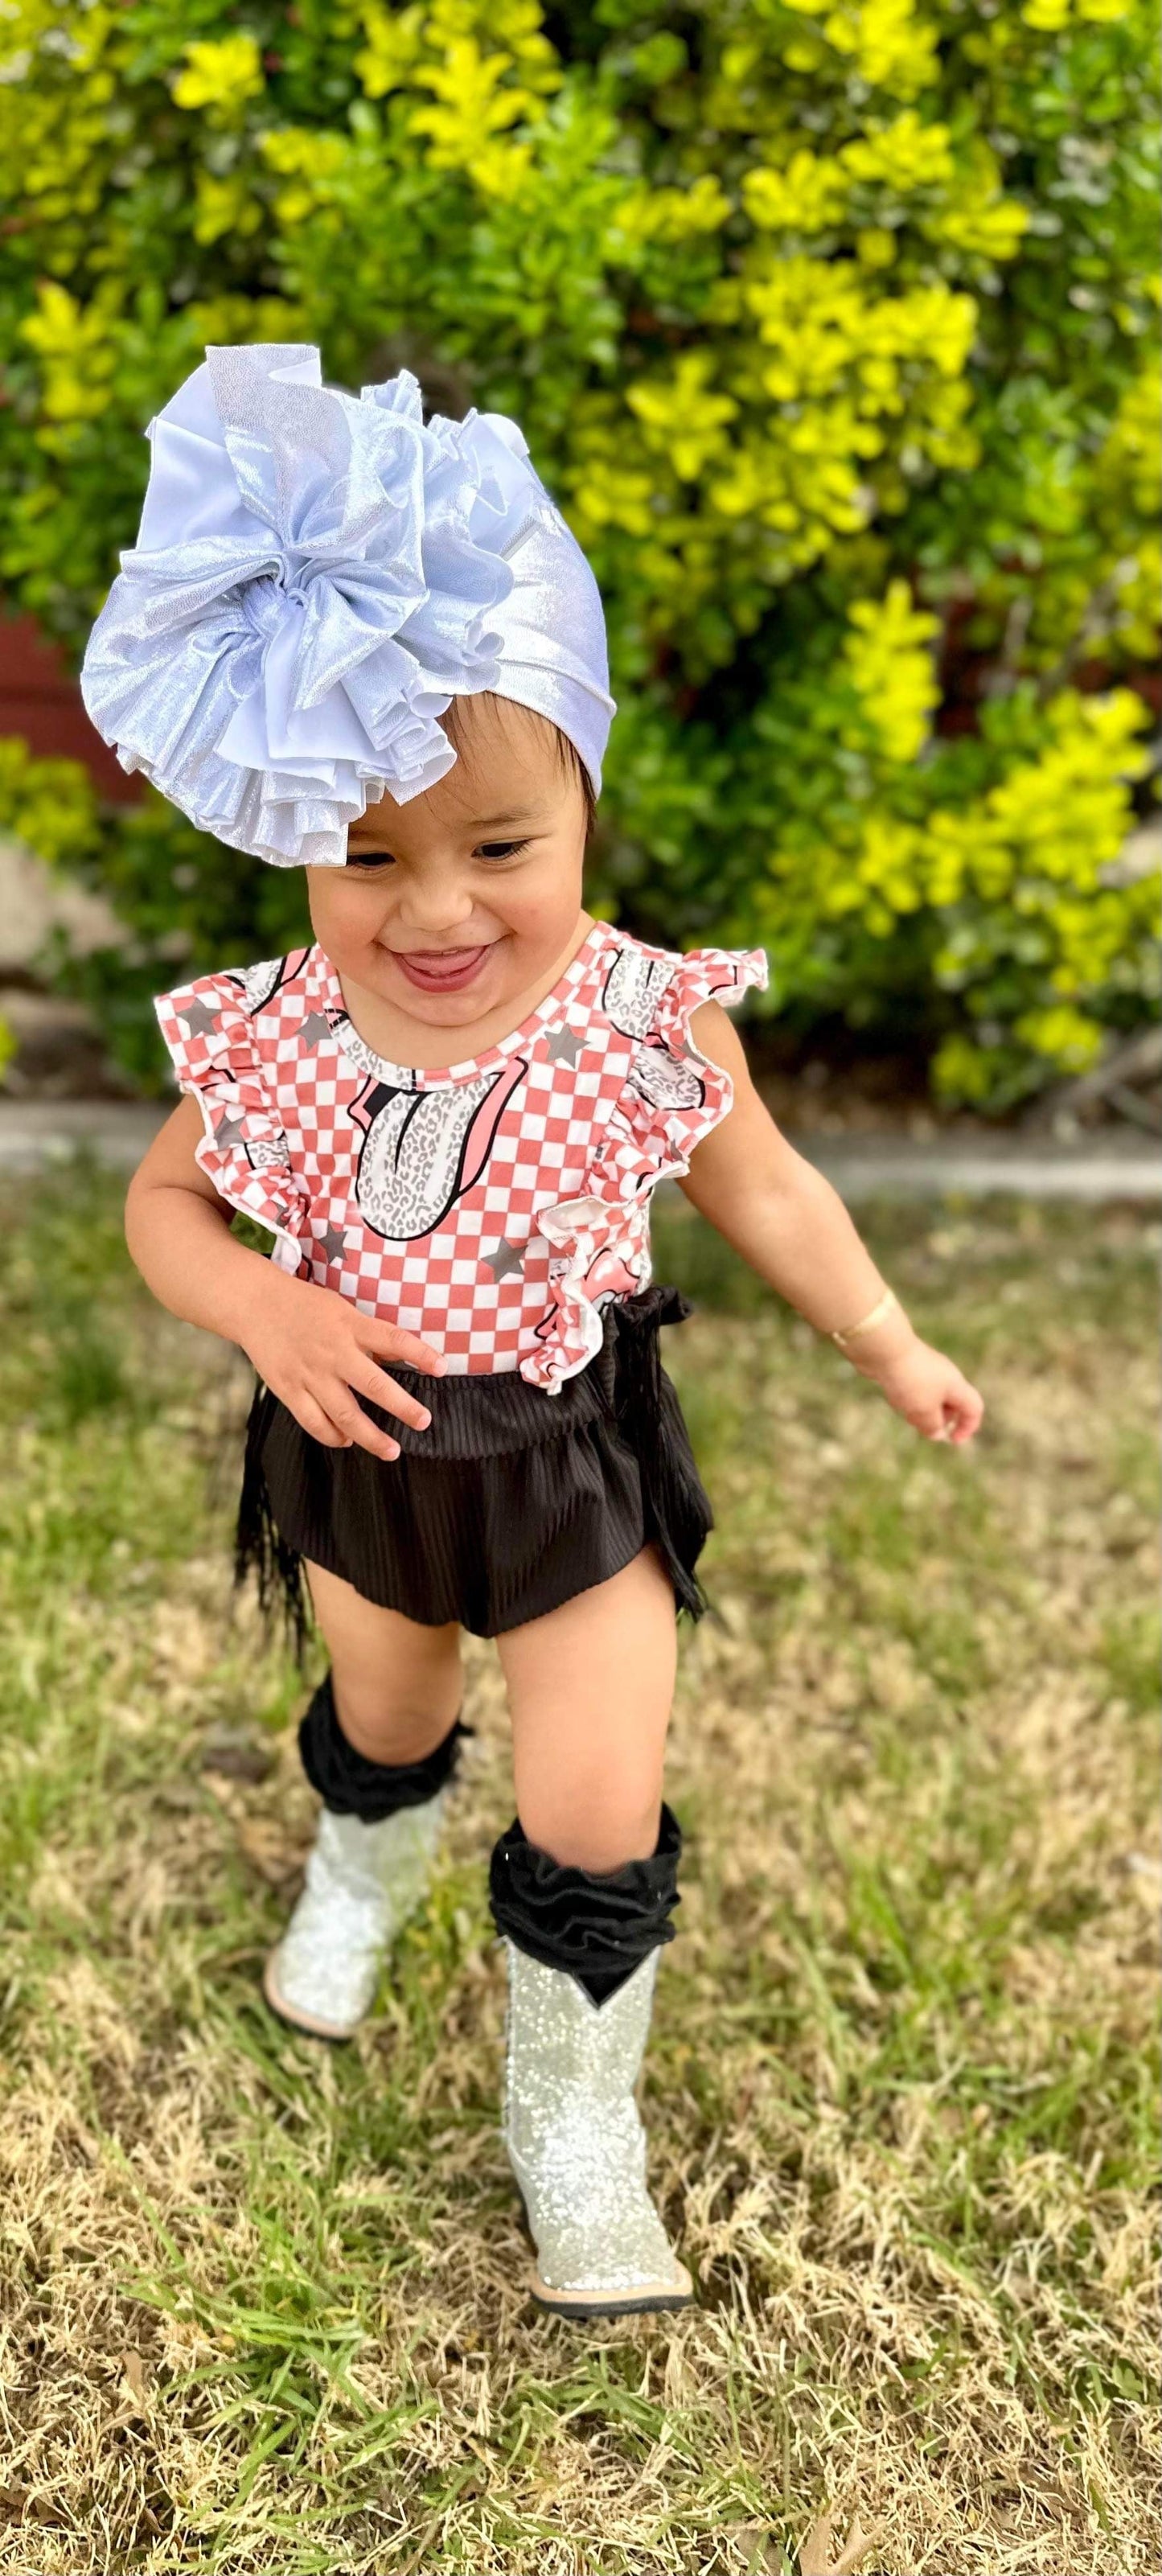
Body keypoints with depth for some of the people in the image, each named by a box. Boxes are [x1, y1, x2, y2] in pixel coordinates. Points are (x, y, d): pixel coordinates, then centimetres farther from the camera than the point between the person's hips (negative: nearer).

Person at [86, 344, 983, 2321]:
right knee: (379, 1717, 29)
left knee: (597, 1824, 3)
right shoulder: (266, 1045, -21)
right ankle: (362, 1868, 65)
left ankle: (575, 2120, 31)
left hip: (582, 1472, -1)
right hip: (367, 1463, 2)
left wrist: (890, 1348, 5)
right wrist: (263, 1308, -24)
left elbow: (763, 1193, -5)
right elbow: (165, 1208, -4)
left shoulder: (648, 1028, -23)